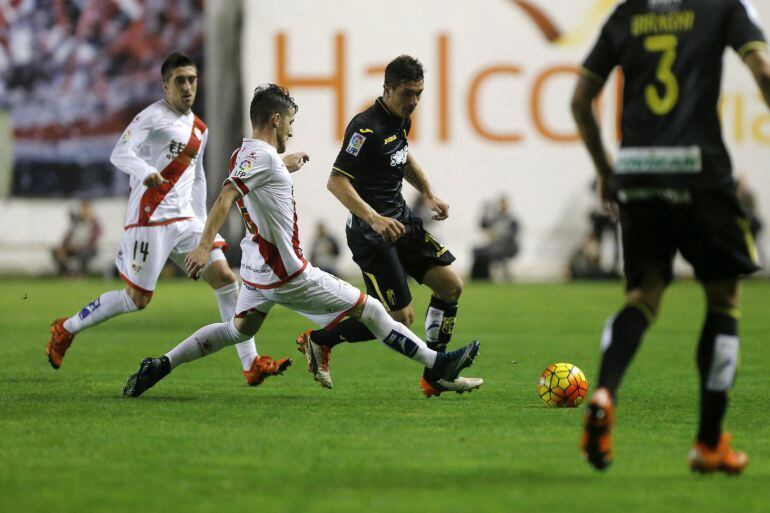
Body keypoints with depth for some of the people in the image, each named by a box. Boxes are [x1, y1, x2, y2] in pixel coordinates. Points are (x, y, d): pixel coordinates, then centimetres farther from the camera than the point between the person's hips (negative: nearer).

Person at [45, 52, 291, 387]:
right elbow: (120, 154, -19)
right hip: (149, 218, -7)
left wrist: (203, 221, 22)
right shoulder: (153, 116, -8)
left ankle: (251, 365, -6)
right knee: (137, 299, -2)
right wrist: (146, 172, -39)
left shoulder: (200, 128, 17)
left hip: (185, 219, 7)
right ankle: (66, 329, 19)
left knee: (224, 278, -6)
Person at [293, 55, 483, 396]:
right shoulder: (367, 128, -22)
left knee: (451, 285, 4)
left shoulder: (401, 118, 7)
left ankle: (435, 378, 14)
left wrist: (428, 195, 19)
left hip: (400, 218, 9)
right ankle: (318, 340, 9)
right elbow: (336, 182, -27)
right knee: (400, 317, -9)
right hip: (372, 231, -9)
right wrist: (375, 220, -35)